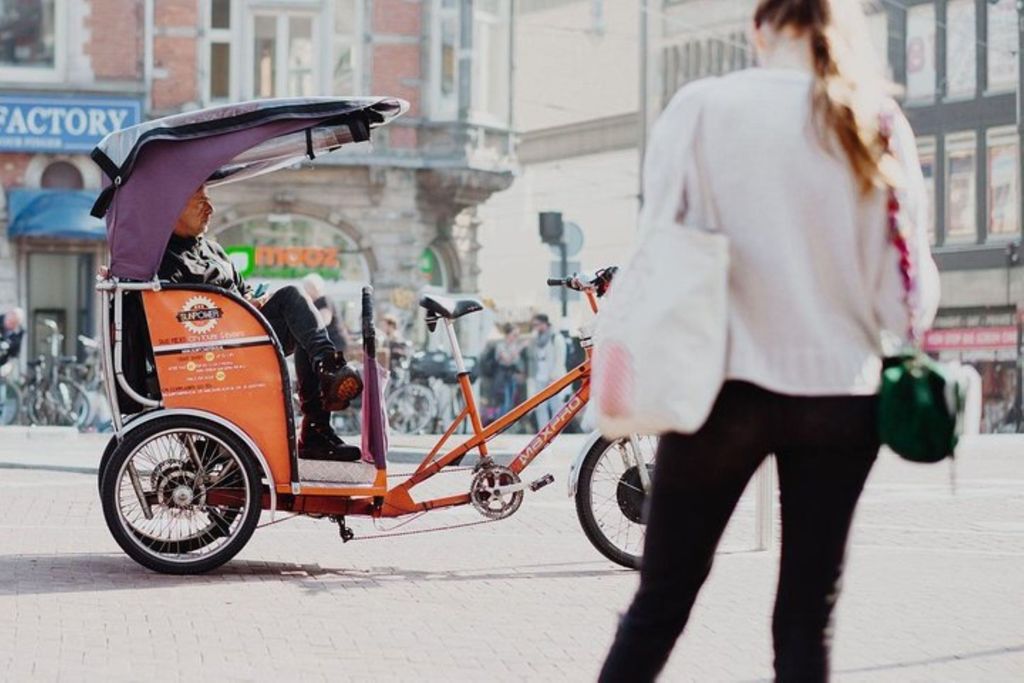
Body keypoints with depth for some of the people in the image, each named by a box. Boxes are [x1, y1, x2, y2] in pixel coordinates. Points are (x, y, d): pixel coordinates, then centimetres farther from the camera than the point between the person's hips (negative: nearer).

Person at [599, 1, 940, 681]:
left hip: (726, 382, -1)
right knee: (807, 616, 8)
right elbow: (909, 288, 1)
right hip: (840, 391, 1)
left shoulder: (702, 107, -3)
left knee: (662, 601, 8)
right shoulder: (879, 124, 1)